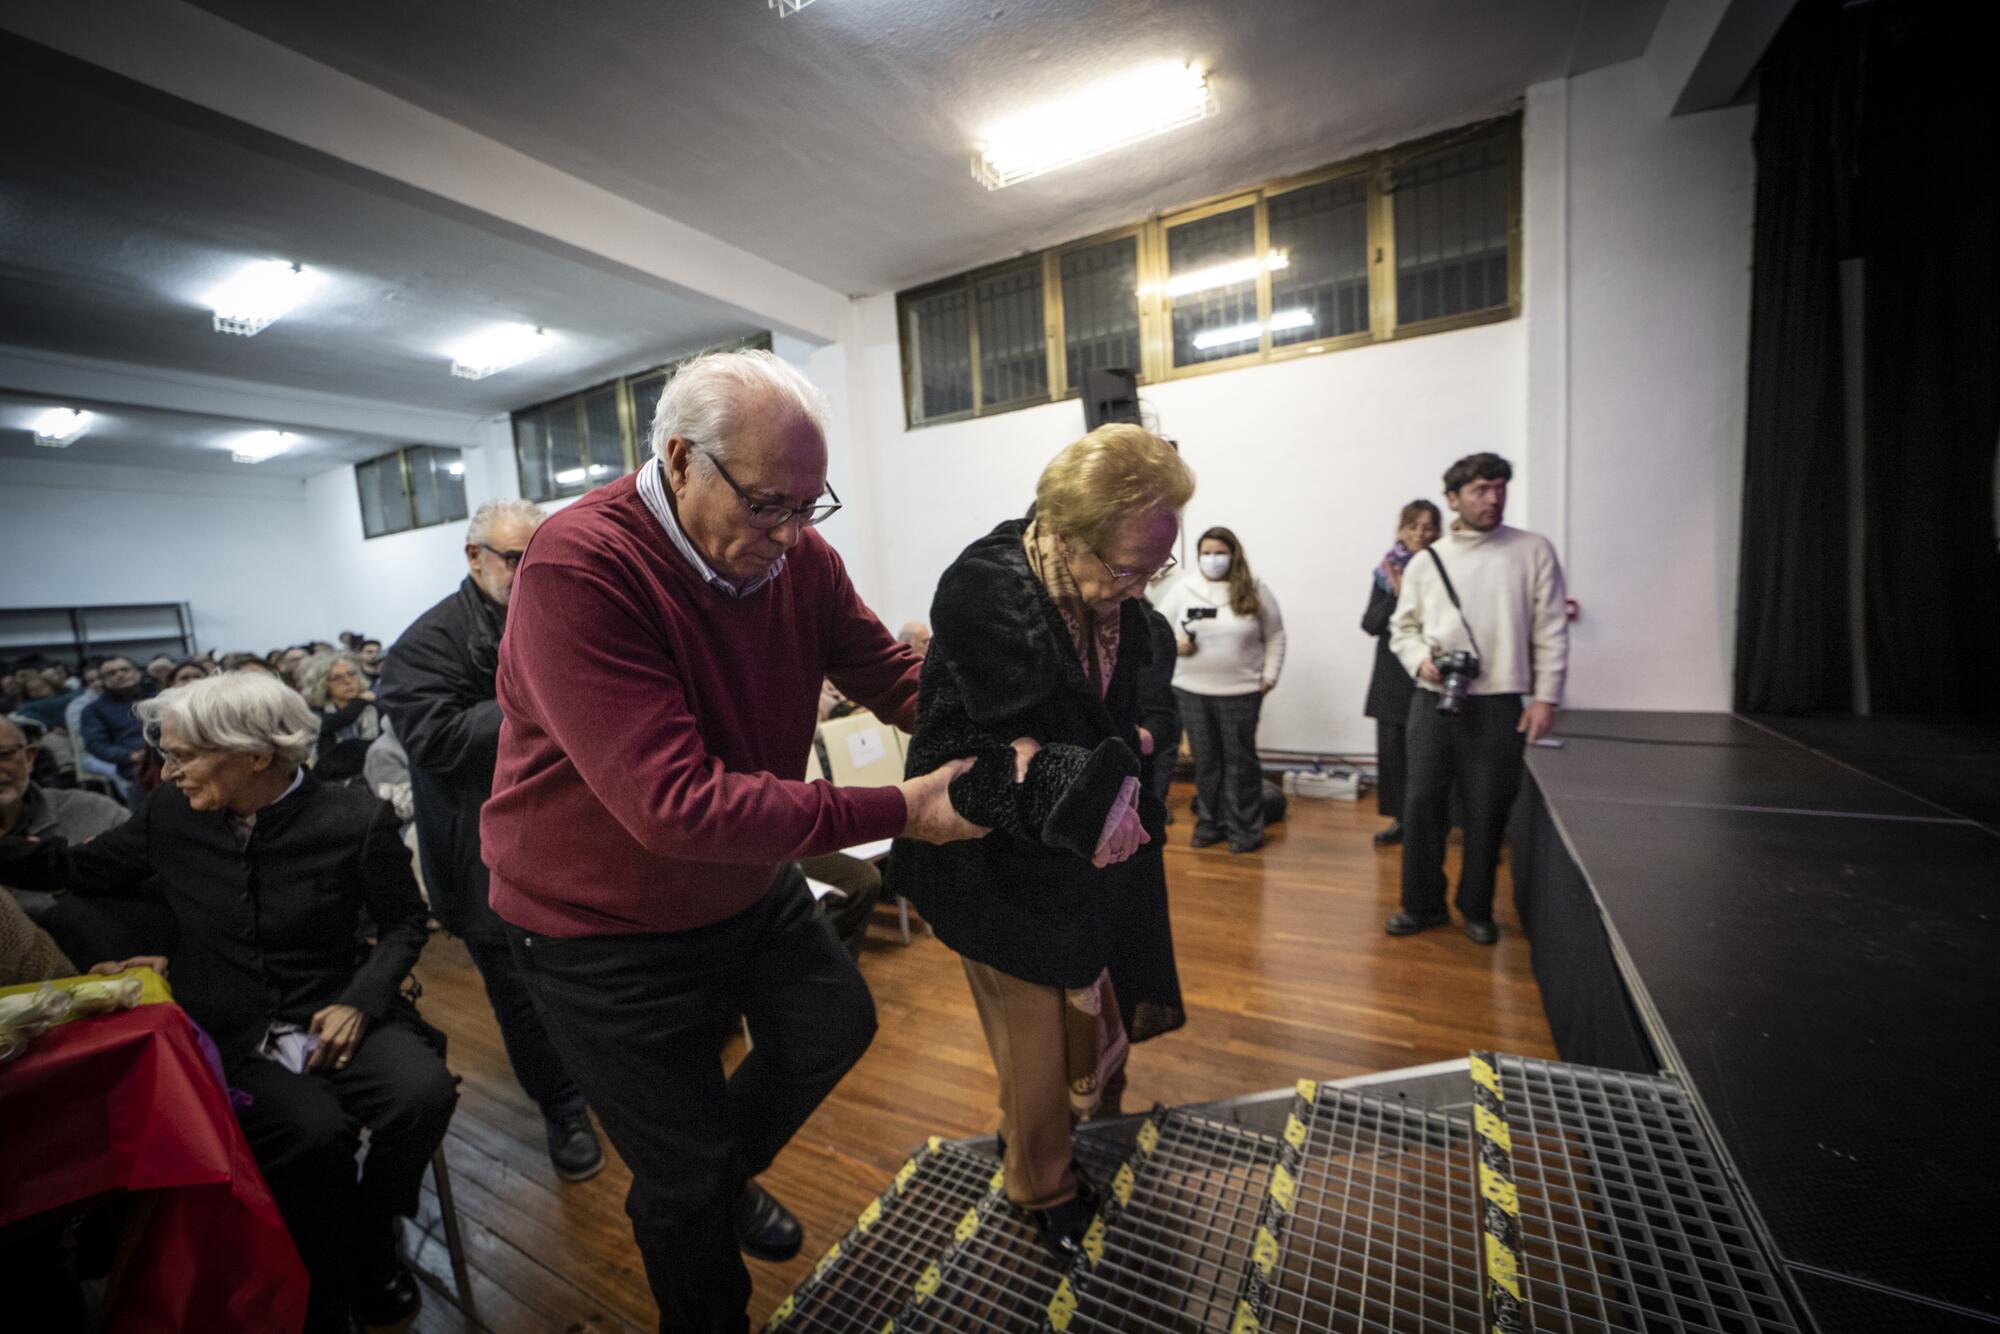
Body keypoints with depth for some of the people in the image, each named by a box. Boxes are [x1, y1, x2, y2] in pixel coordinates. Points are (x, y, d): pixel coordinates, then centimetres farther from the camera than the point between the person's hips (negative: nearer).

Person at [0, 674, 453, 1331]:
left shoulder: (356, 820, -11)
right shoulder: (170, 811, -1)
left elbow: (404, 922, -2)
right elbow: (79, 867, 20)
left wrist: (359, 1001, -14)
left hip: (334, 1012, -1)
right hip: (231, 1032, 2)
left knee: (424, 1094, -27)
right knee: (314, 1132, -27)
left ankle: (369, 1240, 7)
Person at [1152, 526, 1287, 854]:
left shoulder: (1254, 590, -2)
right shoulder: (1183, 588, 1)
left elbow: (1275, 637, 4)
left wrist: (1268, 677, -2)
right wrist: (1173, 644, -11)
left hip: (1240, 692, -2)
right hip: (1191, 690, 2)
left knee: (1240, 761, 7)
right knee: (1205, 760, 12)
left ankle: (1245, 829, 21)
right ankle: (1209, 823, 27)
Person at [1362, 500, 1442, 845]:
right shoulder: (1386, 571, 7)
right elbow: (1370, 625, 2)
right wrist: (1396, 593, -11)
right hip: (1391, 676, 4)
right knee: (1390, 749, 9)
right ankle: (1399, 817, 23)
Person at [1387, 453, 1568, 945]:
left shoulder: (1534, 551, 3)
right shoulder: (1426, 561, 6)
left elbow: (1551, 630, 1)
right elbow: (1402, 626, 12)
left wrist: (1545, 696, -4)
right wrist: (1420, 660, -8)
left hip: (1499, 705, -1)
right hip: (1433, 702, 1)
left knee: (1488, 809, 6)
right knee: (1423, 801, 4)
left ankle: (1476, 908, 26)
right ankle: (1423, 904, 21)